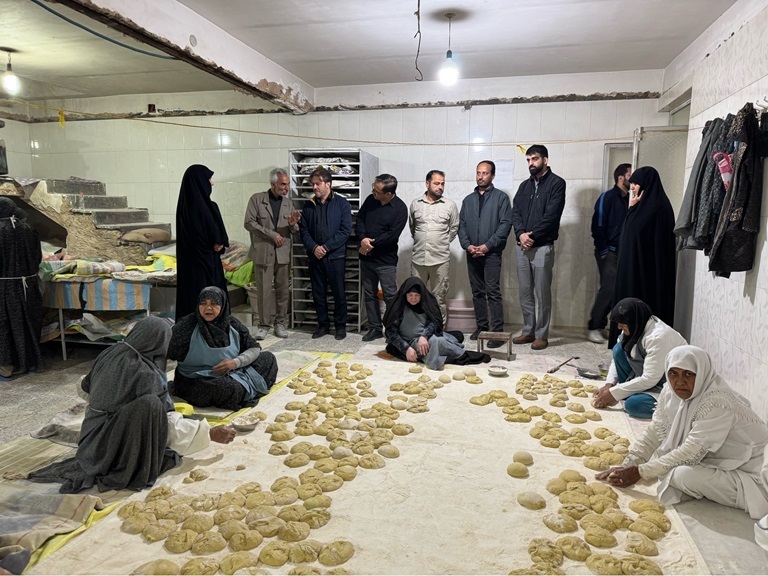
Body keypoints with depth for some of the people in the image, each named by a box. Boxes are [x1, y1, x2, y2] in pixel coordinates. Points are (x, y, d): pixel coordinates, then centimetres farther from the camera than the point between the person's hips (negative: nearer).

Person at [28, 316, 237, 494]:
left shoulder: (109, 354, -3)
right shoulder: (146, 374, -25)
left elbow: (84, 389, 17)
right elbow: (169, 424, -27)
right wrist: (211, 433, -23)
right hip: (116, 450, -9)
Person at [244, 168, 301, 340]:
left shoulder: (288, 203, 10)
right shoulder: (257, 199, -1)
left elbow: (295, 231, 11)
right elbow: (249, 223, -8)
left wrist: (293, 224, -13)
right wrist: (271, 234, -13)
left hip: (283, 253, 3)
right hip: (263, 253, -3)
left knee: (283, 290, 5)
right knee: (263, 290, 1)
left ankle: (280, 323, 17)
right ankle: (264, 325, 13)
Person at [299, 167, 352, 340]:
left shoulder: (341, 203, -2)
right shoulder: (308, 206, 9)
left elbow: (346, 230, -9)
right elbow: (303, 230, 7)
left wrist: (326, 247, -13)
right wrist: (313, 247, -10)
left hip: (336, 256, -4)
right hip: (315, 256, 4)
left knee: (339, 292, 3)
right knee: (318, 293, 9)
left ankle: (340, 326, 16)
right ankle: (323, 324, 22)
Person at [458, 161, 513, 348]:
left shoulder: (501, 197, 1)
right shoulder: (468, 200, 16)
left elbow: (506, 224, -7)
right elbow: (461, 225, 11)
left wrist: (488, 245, -14)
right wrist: (467, 245, -6)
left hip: (491, 253, -5)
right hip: (472, 254, 5)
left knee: (493, 292, -10)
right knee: (477, 292, 10)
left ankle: (497, 331, -8)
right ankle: (481, 327, 19)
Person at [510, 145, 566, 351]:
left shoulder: (556, 183, -2)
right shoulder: (525, 185, 17)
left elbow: (551, 215, -12)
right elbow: (515, 212, 7)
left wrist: (532, 235, -14)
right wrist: (521, 233, -11)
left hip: (543, 247, -6)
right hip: (521, 246, 6)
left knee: (542, 294, 0)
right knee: (525, 293, 10)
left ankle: (542, 335, 8)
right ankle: (528, 331, 20)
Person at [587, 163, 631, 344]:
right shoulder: (607, 197, -5)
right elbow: (598, 225, -10)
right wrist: (603, 250, -12)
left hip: (623, 252, 7)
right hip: (609, 252, -7)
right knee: (609, 289, -12)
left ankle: (600, 324, 17)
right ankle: (593, 327, -2)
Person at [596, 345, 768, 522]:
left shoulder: (717, 402, -29)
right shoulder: (671, 393, -8)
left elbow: (692, 453, -30)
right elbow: (655, 432, -4)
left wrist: (640, 472, -27)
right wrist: (626, 467, -15)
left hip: (743, 473, -7)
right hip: (708, 460, 7)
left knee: (683, 474, -28)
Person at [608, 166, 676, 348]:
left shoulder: (657, 207, -15)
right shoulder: (645, 204, 16)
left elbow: (636, 231, -21)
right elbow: (632, 231, 15)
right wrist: (633, 207, 7)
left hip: (646, 268, -10)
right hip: (635, 265, 10)